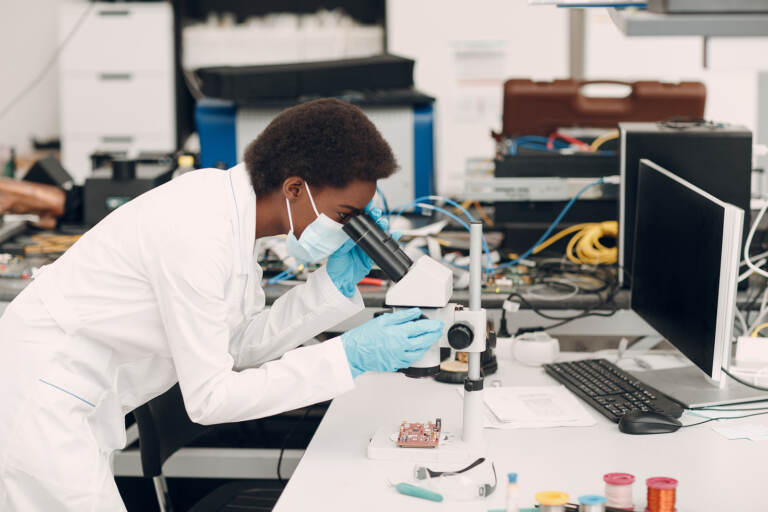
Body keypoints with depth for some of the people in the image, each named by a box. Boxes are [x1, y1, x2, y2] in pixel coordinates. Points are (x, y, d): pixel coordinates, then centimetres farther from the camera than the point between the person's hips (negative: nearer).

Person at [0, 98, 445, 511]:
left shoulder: (231, 202, -1)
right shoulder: (198, 233, -27)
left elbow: (244, 343, 6)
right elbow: (209, 398, -24)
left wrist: (336, 283, -5)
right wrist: (349, 359, -26)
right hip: (40, 402, -9)